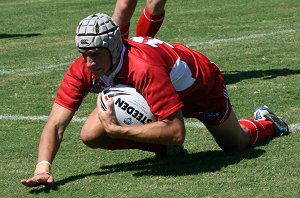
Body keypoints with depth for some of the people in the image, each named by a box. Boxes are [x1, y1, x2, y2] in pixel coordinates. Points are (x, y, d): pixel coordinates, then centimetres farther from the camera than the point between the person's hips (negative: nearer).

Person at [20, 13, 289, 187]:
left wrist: (116, 130, -51)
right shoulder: (83, 69, -31)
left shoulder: (143, 67, -48)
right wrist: (43, 166, -50)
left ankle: (265, 122, 54)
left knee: (235, 145, 18)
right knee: (91, 135, -15)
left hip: (201, 87, -5)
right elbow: (56, 124, -32)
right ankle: (166, 147, 6)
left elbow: (177, 131, -49)